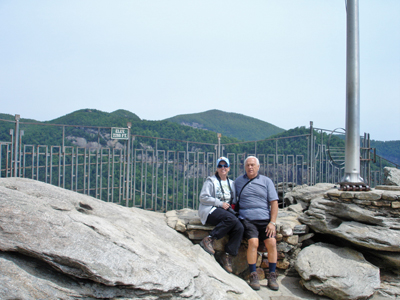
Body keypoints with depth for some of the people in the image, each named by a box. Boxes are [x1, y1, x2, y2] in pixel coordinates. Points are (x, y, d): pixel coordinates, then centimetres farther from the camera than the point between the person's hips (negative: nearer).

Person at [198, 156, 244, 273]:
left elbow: (233, 199, 28)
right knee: (231, 219, -34)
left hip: (226, 210, 6)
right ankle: (209, 239, -23)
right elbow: (203, 197, -6)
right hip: (211, 211, -6)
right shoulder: (211, 181, 3)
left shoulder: (231, 183, 21)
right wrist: (220, 203, -11)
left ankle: (227, 256, -14)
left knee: (240, 228, -23)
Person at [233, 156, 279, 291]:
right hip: (247, 218, -1)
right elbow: (234, 202, 19)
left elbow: (274, 202, 6)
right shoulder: (238, 181, 14)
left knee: (272, 243, -18)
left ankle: (272, 277, -4)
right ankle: (253, 276, -12)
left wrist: (272, 222, -4)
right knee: (253, 243, -24)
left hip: (265, 219, 1)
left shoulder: (266, 181, 11)